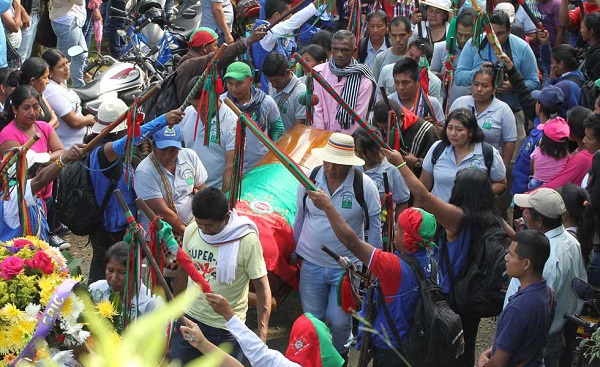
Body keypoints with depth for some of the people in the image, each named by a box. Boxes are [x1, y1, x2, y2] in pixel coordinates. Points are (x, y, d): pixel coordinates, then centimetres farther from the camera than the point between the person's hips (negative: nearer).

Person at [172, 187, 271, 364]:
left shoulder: (247, 241, -19)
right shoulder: (191, 231, -5)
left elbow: (262, 288, -13)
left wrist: (262, 335, -17)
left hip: (227, 329, -4)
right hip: (189, 318, 4)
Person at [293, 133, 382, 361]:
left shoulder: (365, 186, -14)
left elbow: (374, 226, -3)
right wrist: (296, 250, 18)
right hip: (311, 264, 2)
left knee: (340, 320, 4)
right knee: (312, 320, 13)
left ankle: (341, 355, 35)